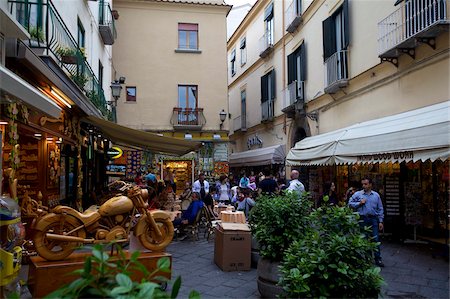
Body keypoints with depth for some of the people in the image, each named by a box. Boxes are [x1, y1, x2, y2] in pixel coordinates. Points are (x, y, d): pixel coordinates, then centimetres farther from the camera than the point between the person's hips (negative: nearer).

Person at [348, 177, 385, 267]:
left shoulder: (376, 195, 8)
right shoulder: (357, 194, 3)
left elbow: (380, 209, 10)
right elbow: (350, 203, 2)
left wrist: (380, 221, 6)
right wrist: (359, 203, -11)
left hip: (373, 219, 1)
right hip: (362, 219, -1)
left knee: (376, 239, 0)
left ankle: (378, 259, 8)